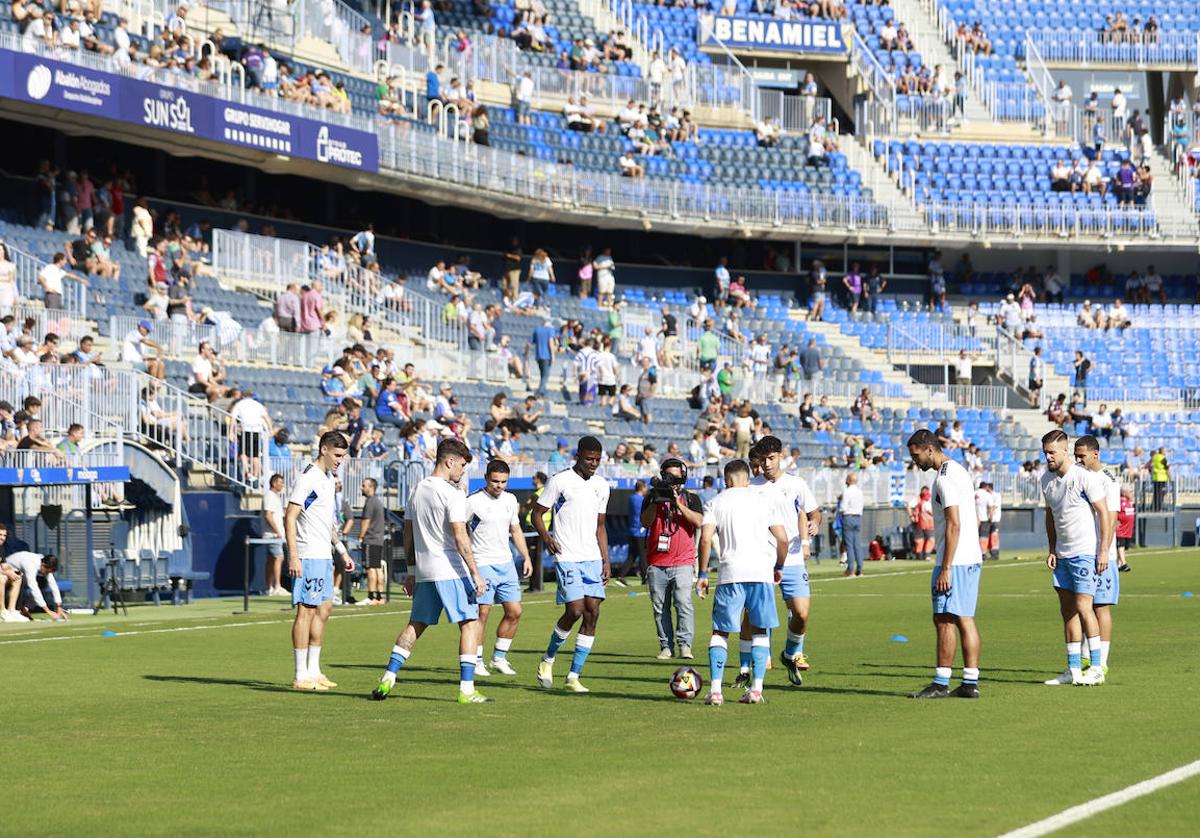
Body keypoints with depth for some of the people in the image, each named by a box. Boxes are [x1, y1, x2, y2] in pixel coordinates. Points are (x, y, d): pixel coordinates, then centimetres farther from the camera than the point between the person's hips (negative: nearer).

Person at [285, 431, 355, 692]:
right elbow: (290, 518, -17)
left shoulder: (328, 479, 16)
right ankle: (301, 677, -5)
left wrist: (342, 551, 26)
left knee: (324, 609, 12)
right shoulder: (308, 478, -13)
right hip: (308, 556, -10)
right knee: (306, 611, -8)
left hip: (324, 556, 10)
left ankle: (313, 671, 20)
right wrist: (293, 556, -23)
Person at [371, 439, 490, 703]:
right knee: (470, 624, -2)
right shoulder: (452, 494, -12)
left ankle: (387, 679, 11)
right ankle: (466, 689, -7)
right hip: (452, 572, -7)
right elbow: (460, 537, -17)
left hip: (423, 572, 7)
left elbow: (408, 533, 16)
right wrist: (475, 573, -14)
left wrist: (411, 571, 23)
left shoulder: (417, 491, 12)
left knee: (416, 625, 16)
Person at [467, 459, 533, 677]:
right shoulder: (474, 501, -10)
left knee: (514, 612, 4)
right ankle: (476, 661, 1)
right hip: (482, 563, -6)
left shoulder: (510, 499, 9)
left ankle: (499, 658, 16)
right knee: (483, 612, -9)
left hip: (506, 563, 6)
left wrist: (526, 557, 15)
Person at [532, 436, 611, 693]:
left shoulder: (601, 486, 13)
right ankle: (548, 658, 11)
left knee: (592, 613, -4)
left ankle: (573, 677, 2)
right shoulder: (560, 481, -4)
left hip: (593, 559, 6)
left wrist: (606, 560, 13)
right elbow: (537, 513, 1)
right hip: (567, 558, -6)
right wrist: (546, 537, -16)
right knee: (575, 610, -16)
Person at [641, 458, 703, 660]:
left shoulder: (691, 498, 8)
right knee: (660, 607, 2)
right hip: (657, 562, 2)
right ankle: (666, 646, 7)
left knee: (683, 603, -14)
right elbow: (645, 522, -1)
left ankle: (684, 645, -13)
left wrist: (678, 503, -14)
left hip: (682, 561, -2)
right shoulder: (653, 497, 12)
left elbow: (698, 522, -8)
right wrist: (656, 501, -14)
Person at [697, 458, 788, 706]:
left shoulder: (716, 502, 10)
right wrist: (779, 567, 22)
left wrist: (703, 574, 3)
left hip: (730, 574, -1)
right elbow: (782, 539, 6)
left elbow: (705, 539, -3)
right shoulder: (765, 498, 12)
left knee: (720, 631, 6)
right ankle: (756, 688, 3)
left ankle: (715, 689, -7)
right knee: (760, 630, 12)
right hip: (762, 572, 1)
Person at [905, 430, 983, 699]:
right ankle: (970, 683, 8)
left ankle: (941, 683, -5)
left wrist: (946, 568, -20)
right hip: (972, 557, 10)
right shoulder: (958, 471, 17)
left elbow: (954, 525, -20)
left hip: (955, 561, -10)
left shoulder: (945, 478, -15)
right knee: (965, 619, 9)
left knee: (944, 619, -7)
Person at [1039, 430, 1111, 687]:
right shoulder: (1046, 480, 8)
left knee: (1083, 605, -14)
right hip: (1062, 555, 7)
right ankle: (1073, 670, 11)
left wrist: (1104, 550, -16)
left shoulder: (1085, 477, -13)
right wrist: (1051, 549, 13)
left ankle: (1096, 668, -10)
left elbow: (1104, 513, -11)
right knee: (1067, 610, 7)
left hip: (1086, 552, -7)